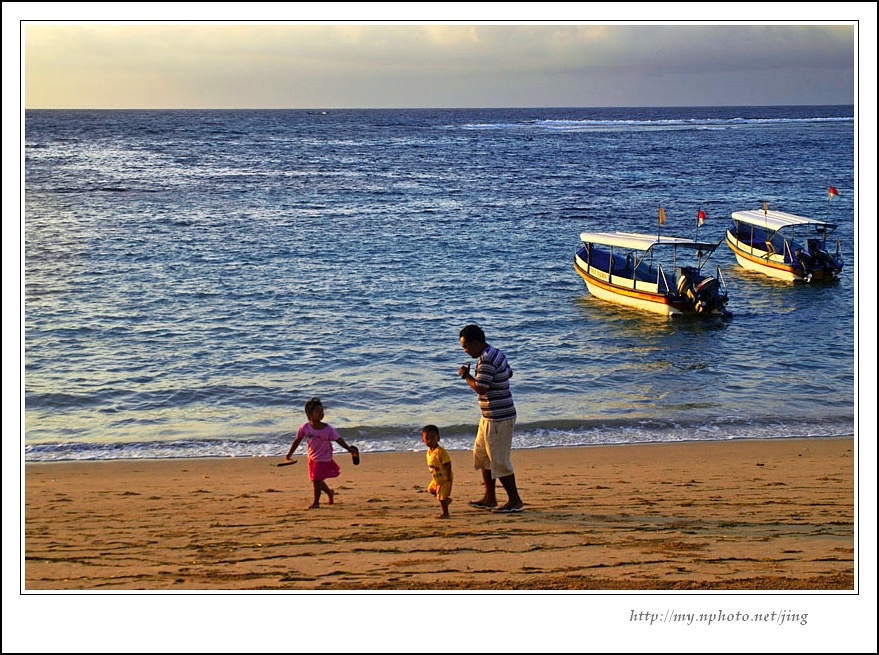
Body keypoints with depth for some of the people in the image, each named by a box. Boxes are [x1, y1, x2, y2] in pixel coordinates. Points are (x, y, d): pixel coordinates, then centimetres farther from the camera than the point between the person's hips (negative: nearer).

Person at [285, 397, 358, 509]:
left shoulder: (328, 429, -16)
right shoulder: (305, 428, -10)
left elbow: (338, 440, -8)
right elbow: (297, 441, 3)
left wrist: (350, 449, -13)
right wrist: (289, 454, 9)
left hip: (324, 459, -4)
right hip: (312, 459, 4)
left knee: (316, 480, -10)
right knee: (317, 481, 14)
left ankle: (316, 502, 10)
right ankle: (330, 492, 45)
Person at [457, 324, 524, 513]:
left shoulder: (486, 360, -22)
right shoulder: (496, 354, 11)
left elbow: (480, 388, -26)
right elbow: (509, 372, 27)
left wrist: (465, 375, -11)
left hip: (498, 418, -11)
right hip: (490, 417, 11)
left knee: (499, 461, -3)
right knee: (481, 455, 17)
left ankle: (515, 501, 7)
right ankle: (490, 498, 23)